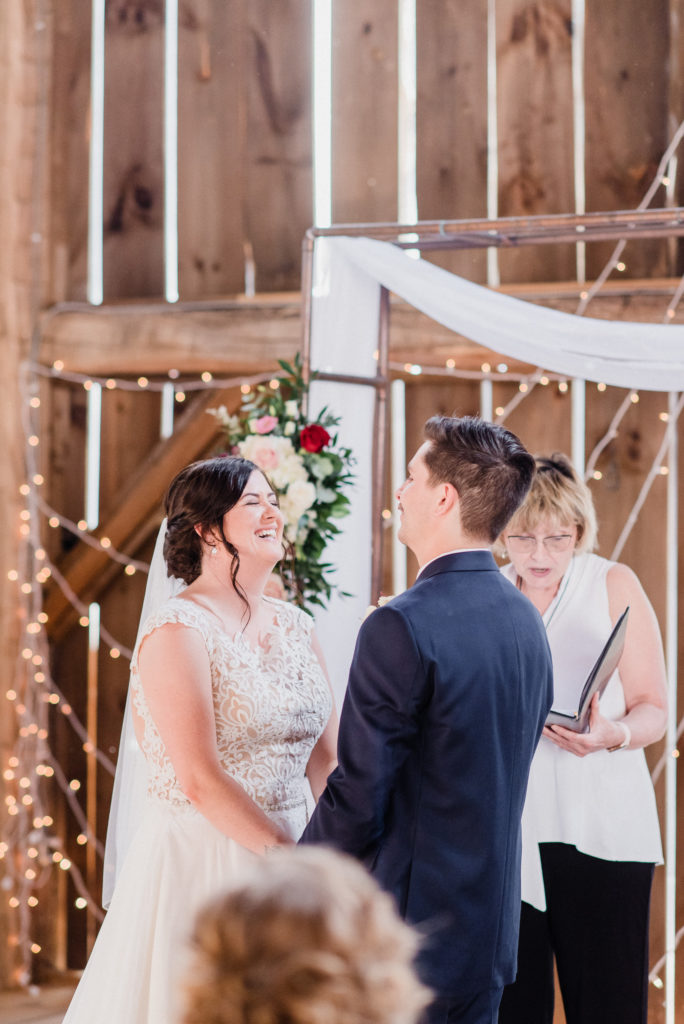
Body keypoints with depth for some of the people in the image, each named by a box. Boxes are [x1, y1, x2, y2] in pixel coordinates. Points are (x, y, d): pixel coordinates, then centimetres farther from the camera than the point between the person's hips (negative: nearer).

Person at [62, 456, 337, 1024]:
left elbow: (326, 757, 9)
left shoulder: (296, 627, 10)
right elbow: (200, 781, -19)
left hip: (285, 853, 7)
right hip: (202, 864, -6)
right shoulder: (178, 630, -13)